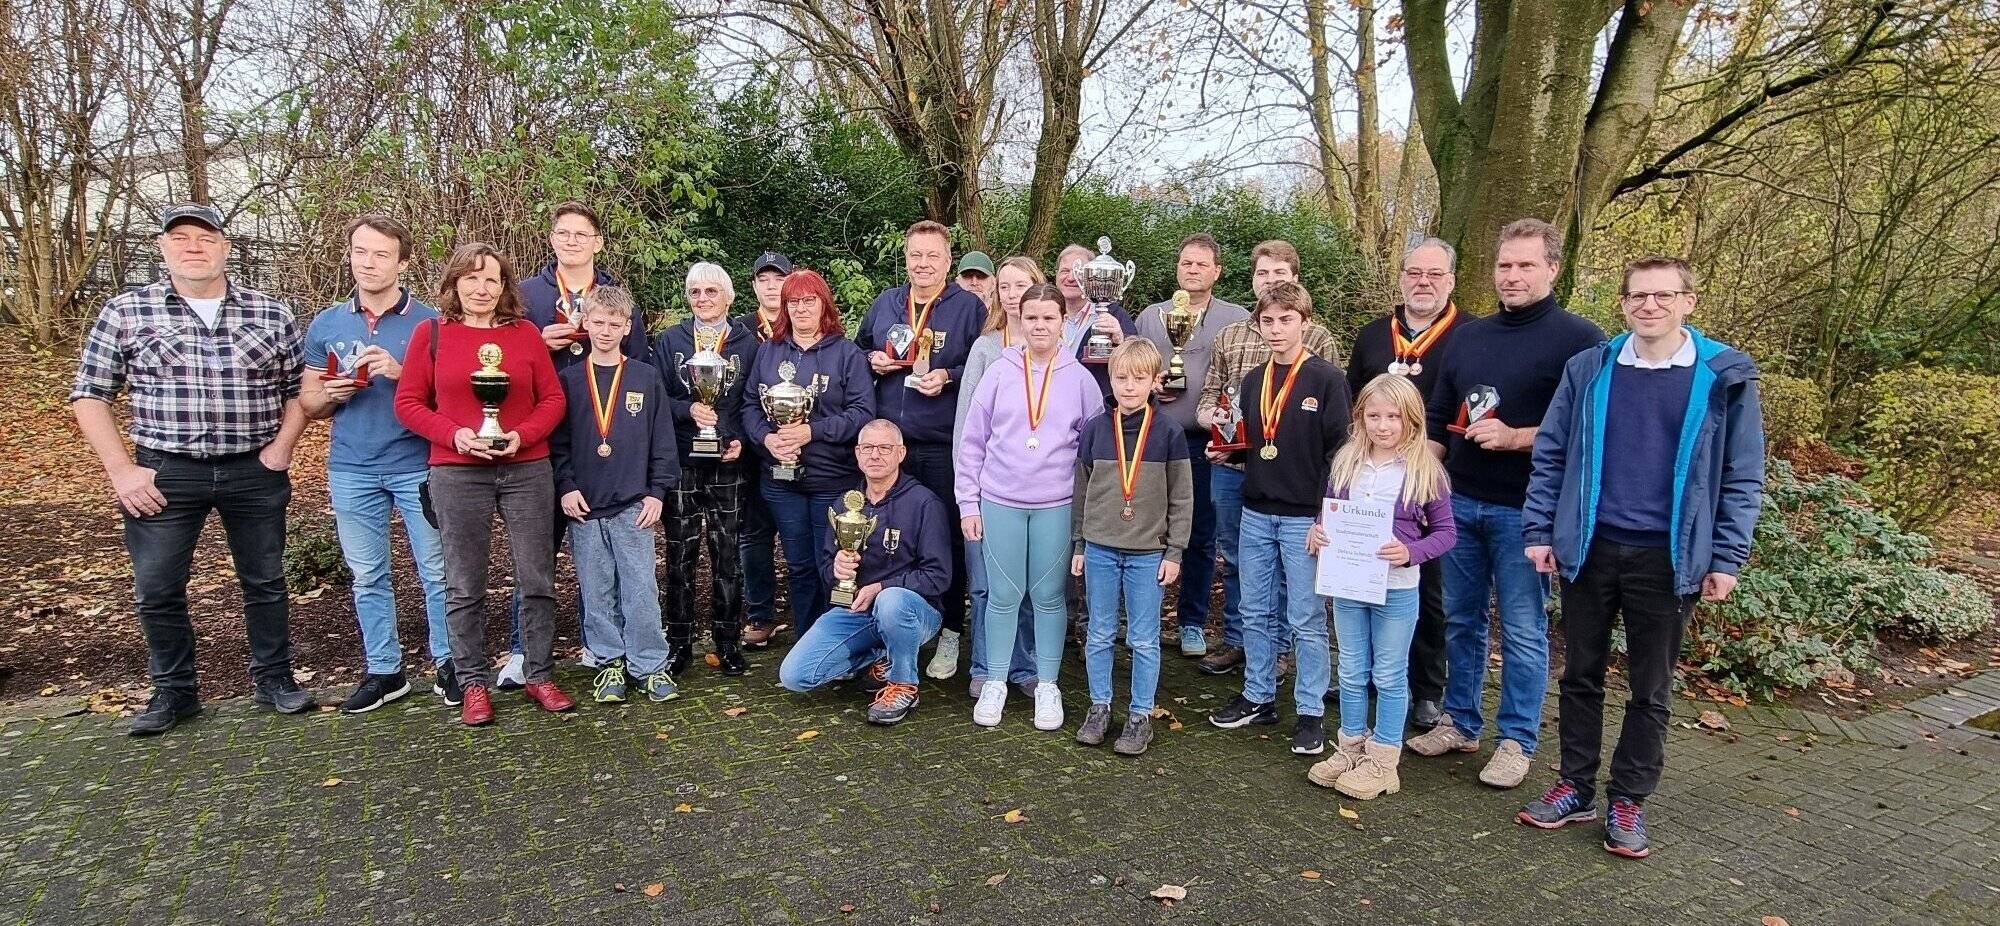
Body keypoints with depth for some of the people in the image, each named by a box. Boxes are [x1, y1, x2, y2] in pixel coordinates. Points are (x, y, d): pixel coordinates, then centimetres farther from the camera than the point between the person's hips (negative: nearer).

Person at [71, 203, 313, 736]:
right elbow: (90, 395, 2)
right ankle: (173, 691, 24)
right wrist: (122, 471, -6)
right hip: (164, 474, 0)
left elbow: (299, 390, 9)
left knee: (265, 581, 10)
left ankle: (274, 678, 26)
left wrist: (281, 447, -5)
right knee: (157, 589, 7)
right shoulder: (125, 311, 1)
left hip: (254, 472, 0)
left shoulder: (272, 315, 3)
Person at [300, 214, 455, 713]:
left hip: (418, 466, -3)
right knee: (367, 577, 11)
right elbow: (307, 403, 11)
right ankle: (384, 671, 22)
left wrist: (400, 373, -18)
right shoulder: (325, 325, 8)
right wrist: (331, 394, -12)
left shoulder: (429, 322, -2)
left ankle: (448, 665, 14)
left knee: (437, 572, 2)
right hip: (352, 470, 3)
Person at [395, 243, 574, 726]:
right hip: (457, 474, -1)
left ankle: (539, 676, 19)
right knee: (464, 586, 6)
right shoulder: (431, 333, 3)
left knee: (538, 580, 5)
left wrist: (522, 435, -11)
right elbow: (408, 402, 2)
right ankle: (474, 683, 19)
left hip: (527, 470, 1)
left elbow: (552, 398, 5)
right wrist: (454, 434, -13)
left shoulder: (526, 332, 4)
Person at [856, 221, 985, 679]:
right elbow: (858, 351, 24)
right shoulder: (884, 304, 13)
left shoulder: (970, 308, -1)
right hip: (888, 442, 4)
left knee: (947, 539, 3)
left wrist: (949, 377, -16)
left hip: (943, 447, -4)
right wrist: (872, 361, 2)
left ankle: (950, 633, 16)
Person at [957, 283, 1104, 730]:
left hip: (1057, 506, 0)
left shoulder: (1079, 378, 2)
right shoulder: (999, 372, 1)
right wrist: (968, 503, 0)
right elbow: (972, 442, 4)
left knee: (1049, 596, 8)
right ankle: (995, 683, 22)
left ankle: (1047, 685, 22)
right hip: (999, 503, 0)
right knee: (1003, 596, 7)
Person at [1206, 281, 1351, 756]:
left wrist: (1326, 517, -14)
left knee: (1306, 619, 3)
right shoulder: (1254, 381, 10)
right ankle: (1258, 697, 27)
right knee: (1256, 613, 13)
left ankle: (1310, 712, 15)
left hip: (1304, 517, -6)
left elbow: (1340, 449, -10)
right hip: (1256, 513, 6)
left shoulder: (1326, 379, -7)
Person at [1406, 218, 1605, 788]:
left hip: (1524, 509, -5)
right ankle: (1460, 723, 27)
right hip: (1461, 502, 6)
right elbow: (1438, 420, 17)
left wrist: (1517, 437, -19)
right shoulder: (1468, 337, 13)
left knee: (1523, 629, 3)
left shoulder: (1578, 340, -5)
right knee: (1460, 620, 13)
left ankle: (1517, 741, 16)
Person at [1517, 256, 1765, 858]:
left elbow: (1742, 477, 0)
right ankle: (1576, 787, 27)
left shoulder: (1726, 378, -2)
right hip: (1588, 549, 2)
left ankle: (1628, 801, 25)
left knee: (1651, 688, 10)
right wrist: (1539, 531, 0)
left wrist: (1726, 559, -4)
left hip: (1669, 560, -1)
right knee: (1581, 673, 12)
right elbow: (1550, 455, 5)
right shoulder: (1588, 370, 2)